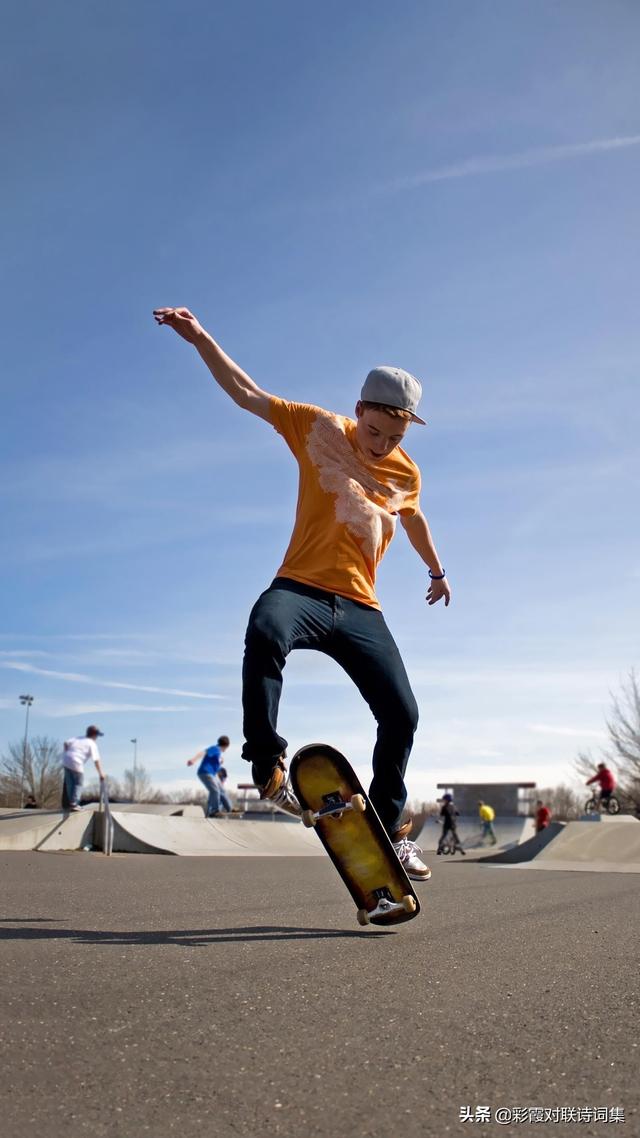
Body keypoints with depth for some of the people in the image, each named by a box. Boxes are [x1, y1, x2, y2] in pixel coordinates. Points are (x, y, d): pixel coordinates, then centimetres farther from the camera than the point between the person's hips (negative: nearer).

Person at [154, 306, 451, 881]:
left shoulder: (407, 473, 9)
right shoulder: (321, 429, 0)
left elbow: (414, 519, 31)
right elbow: (247, 393, 2)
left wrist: (438, 570, 44)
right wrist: (199, 337, -5)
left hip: (360, 609, 4)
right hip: (301, 587, -3)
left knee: (402, 716, -3)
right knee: (264, 635, -40)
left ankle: (391, 826, 19)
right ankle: (268, 763, -22)